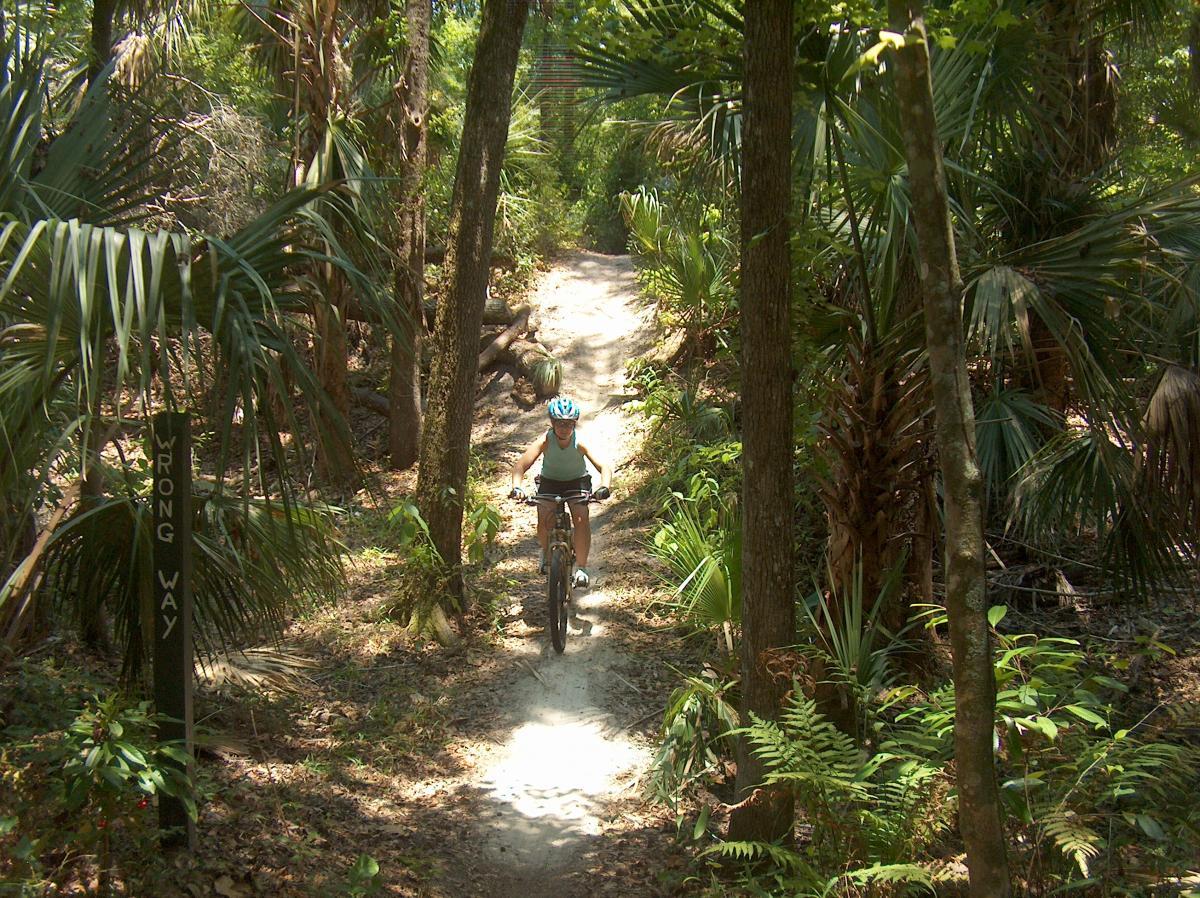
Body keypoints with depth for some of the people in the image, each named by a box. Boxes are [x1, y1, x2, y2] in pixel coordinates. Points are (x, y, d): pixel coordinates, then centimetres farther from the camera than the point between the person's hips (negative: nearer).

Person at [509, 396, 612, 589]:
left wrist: (605, 487, -56)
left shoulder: (580, 442, -29)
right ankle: (546, 552, 11)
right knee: (545, 517, -22)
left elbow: (604, 467, -36)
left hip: (577, 481, 0)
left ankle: (581, 567, -10)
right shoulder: (545, 440, -29)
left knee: (582, 518, -22)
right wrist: (516, 487, -55)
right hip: (550, 481, 0)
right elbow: (521, 464, -36)